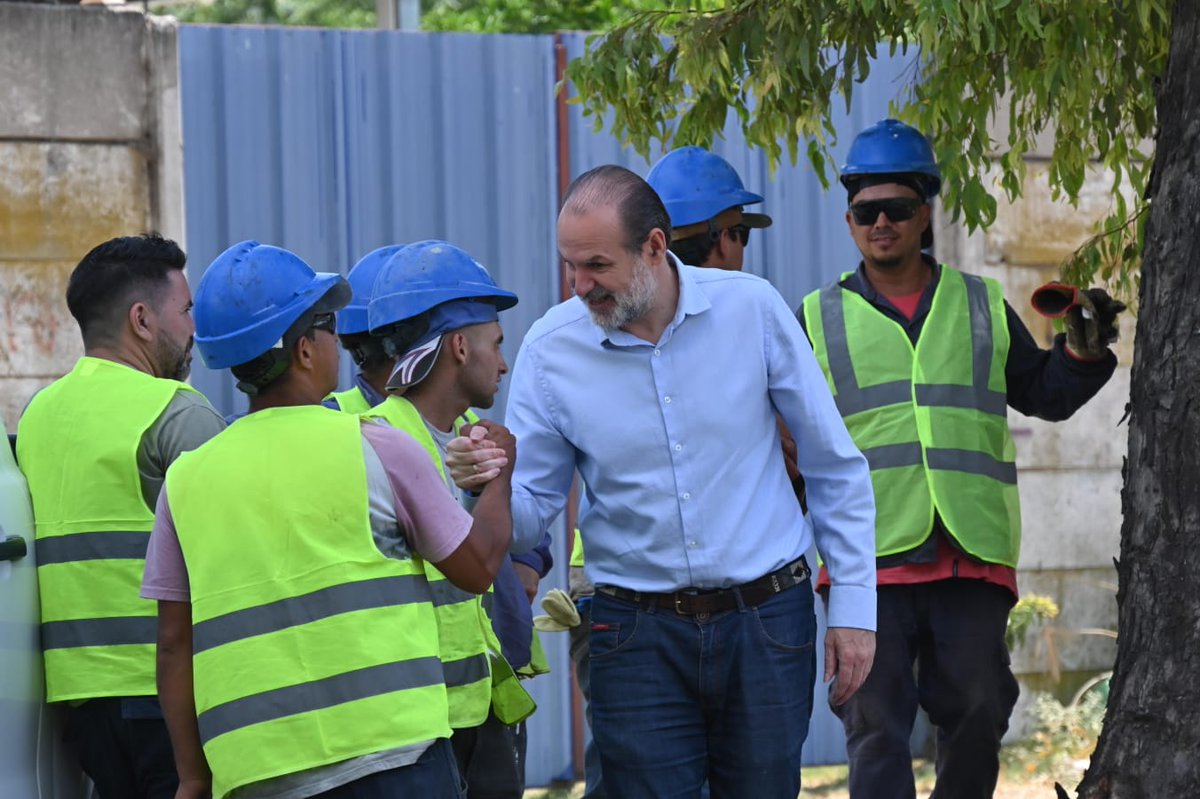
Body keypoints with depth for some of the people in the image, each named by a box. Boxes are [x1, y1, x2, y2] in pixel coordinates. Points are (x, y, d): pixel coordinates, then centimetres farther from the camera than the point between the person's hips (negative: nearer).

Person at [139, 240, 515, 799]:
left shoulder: (186, 480, 9)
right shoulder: (375, 450, -1)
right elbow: (476, 566, 10)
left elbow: (175, 646, 8)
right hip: (389, 753, -4)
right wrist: (498, 475, 27)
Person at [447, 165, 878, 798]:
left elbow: (834, 467, 3)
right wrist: (491, 481, -24)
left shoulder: (751, 309, -6)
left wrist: (853, 602, 0)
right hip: (639, 638, 0)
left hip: (766, 625, 0)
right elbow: (528, 515, -1)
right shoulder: (551, 348, -5)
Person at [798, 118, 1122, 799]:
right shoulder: (821, 319, 13)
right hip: (869, 558, -1)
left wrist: (1083, 349, 4)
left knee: (977, 716, 4)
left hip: (974, 559, 2)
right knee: (877, 726, -5)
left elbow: (1046, 394, 21)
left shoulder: (982, 308, 16)